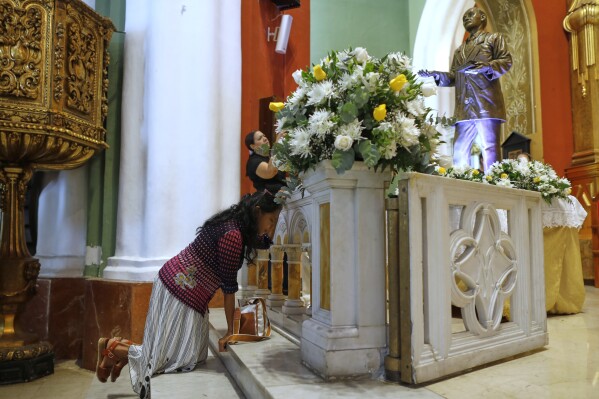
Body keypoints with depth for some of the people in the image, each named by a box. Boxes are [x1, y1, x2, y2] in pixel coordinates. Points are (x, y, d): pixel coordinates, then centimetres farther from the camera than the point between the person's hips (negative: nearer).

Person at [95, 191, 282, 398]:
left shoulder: (233, 223, 5)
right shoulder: (232, 234, -24)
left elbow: (263, 243, 22)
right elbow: (229, 286, -18)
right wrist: (230, 330, -9)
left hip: (183, 289, 10)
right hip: (180, 291, -10)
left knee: (193, 355, 12)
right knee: (175, 360, -2)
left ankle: (125, 348, 23)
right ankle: (112, 346, 12)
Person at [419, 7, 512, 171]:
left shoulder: (494, 38, 15)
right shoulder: (460, 50, 30)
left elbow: (506, 61, 1)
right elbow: (454, 77, 22)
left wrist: (485, 67, -17)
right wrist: (437, 75, 4)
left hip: (486, 104, -5)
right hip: (465, 108, 5)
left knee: (490, 149, -10)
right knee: (459, 150, 0)